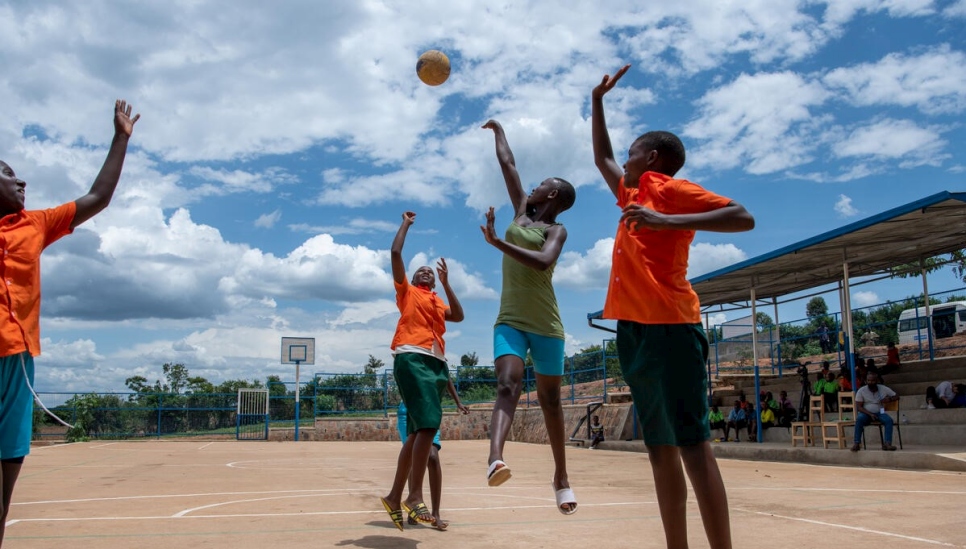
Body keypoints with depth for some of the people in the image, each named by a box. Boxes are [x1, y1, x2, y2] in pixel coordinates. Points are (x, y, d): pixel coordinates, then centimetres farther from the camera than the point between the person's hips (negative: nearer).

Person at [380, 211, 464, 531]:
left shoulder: (437, 302, 28)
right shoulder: (406, 292, 14)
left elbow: (459, 316, 13)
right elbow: (395, 253, 7)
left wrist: (446, 283, 15)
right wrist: (406, 224, 19)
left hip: (437, 363, 7)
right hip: (412, 358, -7)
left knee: (417, 432, 7)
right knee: (428, 424, -20)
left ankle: (395, 496, 14)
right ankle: (415, 497, -20)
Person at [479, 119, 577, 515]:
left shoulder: (557, 230, -3)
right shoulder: (522, 211, 13)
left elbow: (543, 262, -25)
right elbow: (507, 163, 22)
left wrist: (497, 242, -28)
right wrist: (498, 130, 32)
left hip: (546, 324, -3)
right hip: (510, 320, 3)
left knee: (549, 398, 5)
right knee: (508, 383, -22)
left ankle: (561, 477, 18)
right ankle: (495, 458, -43)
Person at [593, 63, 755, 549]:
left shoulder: (670, 190, -1)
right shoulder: (632, 196, 22)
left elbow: (743, 218, -12)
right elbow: (601, 157, 40)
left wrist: (666, 221, -21)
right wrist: (597, 100, 41)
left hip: (669, 328, -8)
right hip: (635, 330, 8)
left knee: (691, 443, -12)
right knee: (660, 449, 6)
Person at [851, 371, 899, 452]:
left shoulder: (883, 389, -1)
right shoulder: (861, 390, -6)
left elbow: (897, 396, 8)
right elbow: (858, 407, -7)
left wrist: (889, 399, -14)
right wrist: (870, 414, -21)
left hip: (879, 413, 2)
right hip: (866, 413, -2)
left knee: (889, 420, -30)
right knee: (859, 419, -34)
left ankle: (887, 443, -33)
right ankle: (856, 443, -34)